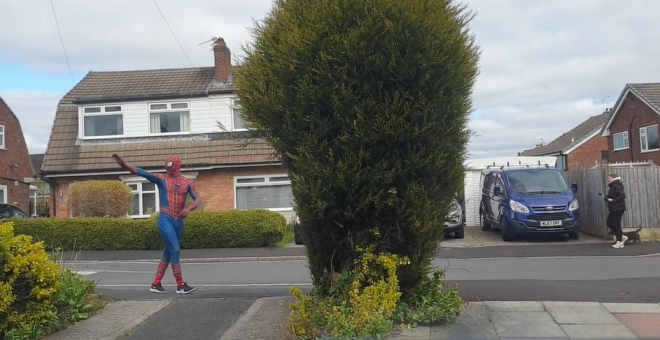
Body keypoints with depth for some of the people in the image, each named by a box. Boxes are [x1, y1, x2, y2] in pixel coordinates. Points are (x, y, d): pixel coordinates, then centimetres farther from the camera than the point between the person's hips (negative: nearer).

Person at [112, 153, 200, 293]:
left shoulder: (187, 182, 8)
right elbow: (141, 172, -10)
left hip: (179, 222, 5)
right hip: (166, 220, -5)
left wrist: (189, 208, -16)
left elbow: (197, 200, 5)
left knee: (168, 253, 10)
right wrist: (124, 165, -24)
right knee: (175, 250, -12)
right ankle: (181, 285, -6)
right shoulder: (161, 178, 1)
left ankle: (156, 284, 21)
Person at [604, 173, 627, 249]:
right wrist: (606, 197, 3)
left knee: (616, 224, -7)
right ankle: (622, 237, 20)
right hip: (613, 209, 11)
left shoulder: (616, 186, -16)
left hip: (618, 208, -11)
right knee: (609, 223, 12)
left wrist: (612, 200, -24)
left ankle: (619, 242, 0)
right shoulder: (612, 186, 15)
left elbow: (622, 195, -25)